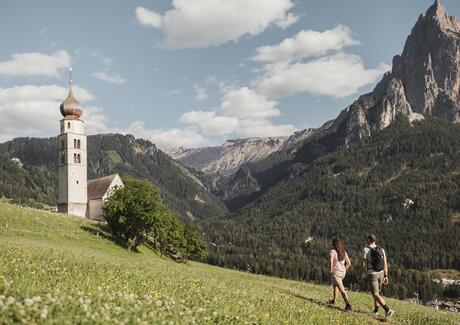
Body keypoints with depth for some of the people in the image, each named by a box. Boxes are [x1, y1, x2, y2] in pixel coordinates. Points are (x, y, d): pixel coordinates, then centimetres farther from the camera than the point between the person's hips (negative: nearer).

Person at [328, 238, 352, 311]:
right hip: (342, 273, 7)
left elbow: (330, 261, -27)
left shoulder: (332, 251, -12)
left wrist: (331, 270, -13)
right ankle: (334, 300, 43)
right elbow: (349, 263, 1)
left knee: (342, 289, -9)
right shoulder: (344, 252, 4)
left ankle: (348, 304, -22)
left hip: (335, 273, -7)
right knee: (335, 284, 30)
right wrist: (344, 270, 12)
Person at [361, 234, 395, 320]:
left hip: (372, 274, -6)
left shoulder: (366, 249, -10)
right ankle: (376, 310, 33)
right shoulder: (381, 250, 4)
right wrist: (385, 276, 5)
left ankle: (388, 310, -25)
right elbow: (385, 264, 1)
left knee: (376, 295, -9)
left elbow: (363, 263, -10)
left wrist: (362, 272, 9)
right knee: (377, 292, 25)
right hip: (381, 274, 6)